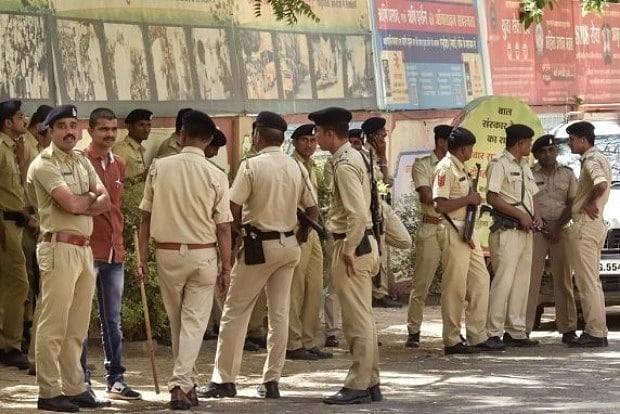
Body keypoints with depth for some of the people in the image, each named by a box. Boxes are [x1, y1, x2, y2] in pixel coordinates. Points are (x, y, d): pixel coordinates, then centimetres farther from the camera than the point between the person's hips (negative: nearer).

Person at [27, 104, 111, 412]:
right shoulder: (44, 164, -8)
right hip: (59, 248, -8)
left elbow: (105, 201, 8)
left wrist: (80, 203, -10)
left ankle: (74, 389, 17)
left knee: (77, 328, 11)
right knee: (53, 325, -7)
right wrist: (91, 197, 1)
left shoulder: (82, 162, 17)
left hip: (85, 248, 8)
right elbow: (72, 204, -19)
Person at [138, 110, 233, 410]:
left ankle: (186, 383, 25)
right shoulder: (216, 176, -7)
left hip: (167, 253, 2)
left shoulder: (159, 168, -3)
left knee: (176, 321, 16)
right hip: (202, 254, -2)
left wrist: (142, 258, 5)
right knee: (194, 322, 2)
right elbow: (223, 227, -7)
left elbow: (146, 217, -1)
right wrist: (226, 267, 0)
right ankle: (181, 385, -11)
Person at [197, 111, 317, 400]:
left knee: (235, 312, 3)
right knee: (279, 313, 9)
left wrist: (240, 230, 3)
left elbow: (233, 207, -15)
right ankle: (272, 381, 10)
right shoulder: (297, 168, 3)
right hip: (289, 245, 5)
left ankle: (224, 380, 4)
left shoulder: (251, 165, -12)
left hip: (259, 246, -5)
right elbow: (312, 210, 7)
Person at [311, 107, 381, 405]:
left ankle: (357, 387, 1)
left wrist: (348, 251, -19)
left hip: (351, 245, -10)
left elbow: (358, 215, -27)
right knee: (362, 318, 15)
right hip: (361, 243, 10)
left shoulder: (344, 166, -18)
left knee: (357, 319, -4)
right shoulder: (353, 157, 12)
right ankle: (369, 383, 21)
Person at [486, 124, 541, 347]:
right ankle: (493, 332, -9)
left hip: (525, 230, 9)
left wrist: (535, 215, 5)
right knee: (503, 280, -11)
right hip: (507, 230, -9)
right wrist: (521, 215, -15)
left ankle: (515, 331, 14)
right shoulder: (499, 164, -7)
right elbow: (492, 198, -15)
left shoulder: (525, 167, 21)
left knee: (522, 281, 9)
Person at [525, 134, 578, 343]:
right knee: (531, 279, -6)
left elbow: (572, 204, 5)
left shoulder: (567, 174, 9)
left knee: (564, 279, 2)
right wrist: (542, 226, -9)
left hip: (561, 230, 2)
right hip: (535, 230, -2)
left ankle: (568, 329, 6)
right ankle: (524, 328, -6)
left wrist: (558, 226, -8)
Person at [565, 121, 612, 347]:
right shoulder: (599, 158, 19)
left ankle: (595, 333, -10)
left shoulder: (591, 160, -13)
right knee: (591, 281, 14)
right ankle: (598, 331, 16)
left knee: (587, 282, -9)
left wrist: (590, 202, -17)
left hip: (585, 224, -11)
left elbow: (601, 184, -32)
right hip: (596, 224, 11)